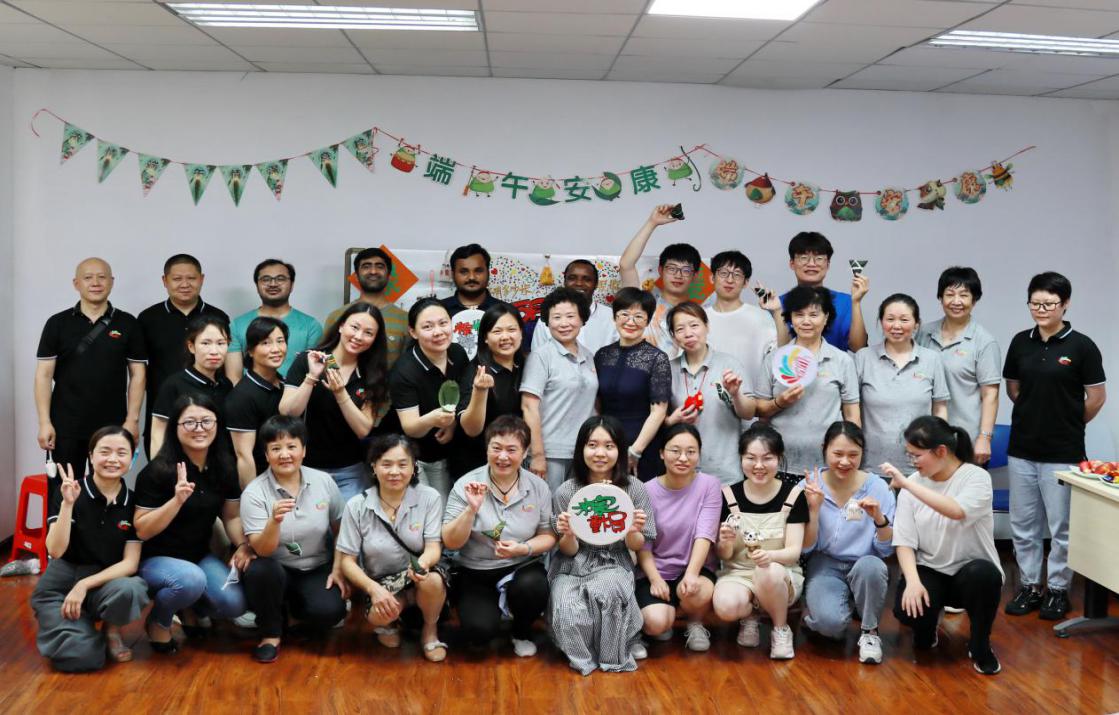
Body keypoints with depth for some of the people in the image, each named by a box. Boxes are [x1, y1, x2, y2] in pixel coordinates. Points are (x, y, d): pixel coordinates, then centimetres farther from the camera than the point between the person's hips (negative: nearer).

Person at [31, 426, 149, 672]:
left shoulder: (133, 502, -4)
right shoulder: (69, 492, -9)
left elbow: (130, 563, -7)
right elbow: (56, 550, -18)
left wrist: (85, 585, -19)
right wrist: (68, 504, -28)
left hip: (105, 582, 1)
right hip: (61, 584, -1)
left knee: (131, 590, -36)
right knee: (80, 656, -27)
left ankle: (112, 631, -1)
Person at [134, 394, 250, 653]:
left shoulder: (224, 465, -2)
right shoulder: (158, 471, -19)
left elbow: (232, 515, 8)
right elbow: (141, 531, -19)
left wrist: (243, 545, -11)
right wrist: (177, 499, -33)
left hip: (200, 556, 5)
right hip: (155, 559, -5)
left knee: (235, 604, -18)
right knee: (191, 579, -36)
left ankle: (189, 609, 17)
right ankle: (158, 621, -2)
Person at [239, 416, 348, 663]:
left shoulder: (324, 481, -4)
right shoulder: (254, 492, -12)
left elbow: (340, 531, 8)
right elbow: (262, 550, -20)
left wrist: (338, 570, -2)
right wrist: (275, 521, -39)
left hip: (318, 570, 2)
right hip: (278, 570, -1)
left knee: (329, 611, -27)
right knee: (260, 570, -36)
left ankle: (292, 609, 12)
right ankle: (271, 633, -7)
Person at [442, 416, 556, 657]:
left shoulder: (538, 487, -3)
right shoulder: (466, 485, -8)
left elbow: (548, 536, 1)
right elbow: (451, 543, -11)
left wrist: (524, 548, -19)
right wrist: (472, 509, -26)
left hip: (523, 567, 1)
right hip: (475, 573, -1)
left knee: (532, 589, -32)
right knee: (479, 632, -24)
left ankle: (522, 632, 3)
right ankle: (493, 605, 14)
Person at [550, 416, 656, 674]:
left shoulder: (635, 490, -5)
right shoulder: (565, 492, -7)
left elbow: (636, 546, 2)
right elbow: (568, 551, 0)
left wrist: (632, 532, -22)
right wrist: (568, 535, -24)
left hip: (614, 565, 0)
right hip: (572, 567, 0)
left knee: (609, 589, -35)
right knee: (569, 616, -30)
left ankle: (614, 651, -6)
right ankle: (585, 654, 5)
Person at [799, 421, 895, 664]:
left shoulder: (877, 487, -6)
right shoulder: (809, 487, -6)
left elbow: (887, 550, -6)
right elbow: (806, 548, -5)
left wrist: (879, 518, -25)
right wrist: (814, 509, -19)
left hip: (865, 568, 2)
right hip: (825, 567, -1)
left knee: (870, 565, -36)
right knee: (831, 623, -31)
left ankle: (869, 630, -9)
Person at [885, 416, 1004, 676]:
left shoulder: (976, 477, -13)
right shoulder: (912, 484, -2)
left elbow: (958, 511, -36)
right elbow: (904, 541, -5)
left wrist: (907, 484, -36)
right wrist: (913, 581, -23)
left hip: (969, 571, -2)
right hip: (929, 571, 2)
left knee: (982, 574, -37)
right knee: (906, 609, -29)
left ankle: (979, 646, -8)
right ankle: (926, 628, 12)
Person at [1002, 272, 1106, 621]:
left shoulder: (1081, 346, -9)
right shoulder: (1021, 342, 4)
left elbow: (1097, 397, -3)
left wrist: (1069, 424, 8)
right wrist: (1037, 416, 12)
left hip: (1063, 452, -4)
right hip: (1022, 450, 4)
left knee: (1061, 526, 5)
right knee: (1023, 524, 11)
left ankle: (1058, 589, 19)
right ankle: (1029, 586, 24)